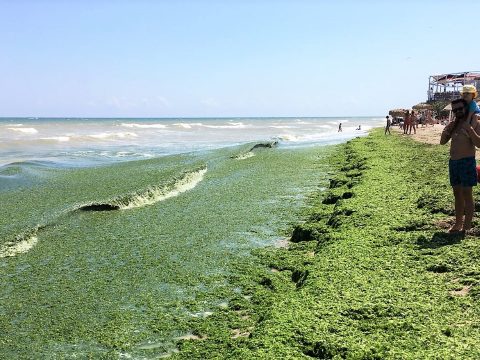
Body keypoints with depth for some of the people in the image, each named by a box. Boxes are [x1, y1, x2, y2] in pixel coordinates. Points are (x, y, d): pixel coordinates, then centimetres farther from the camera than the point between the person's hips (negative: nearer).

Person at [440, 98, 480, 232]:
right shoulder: (453, 124, 12)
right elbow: (443, 141, 14)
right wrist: (446, 131, -4)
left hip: (467, 162, -7)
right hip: (453, 161, 7)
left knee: (467, 194, -6)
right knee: (457, 193, 13)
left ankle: (467, 226, -2)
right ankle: (458, 223, 22)